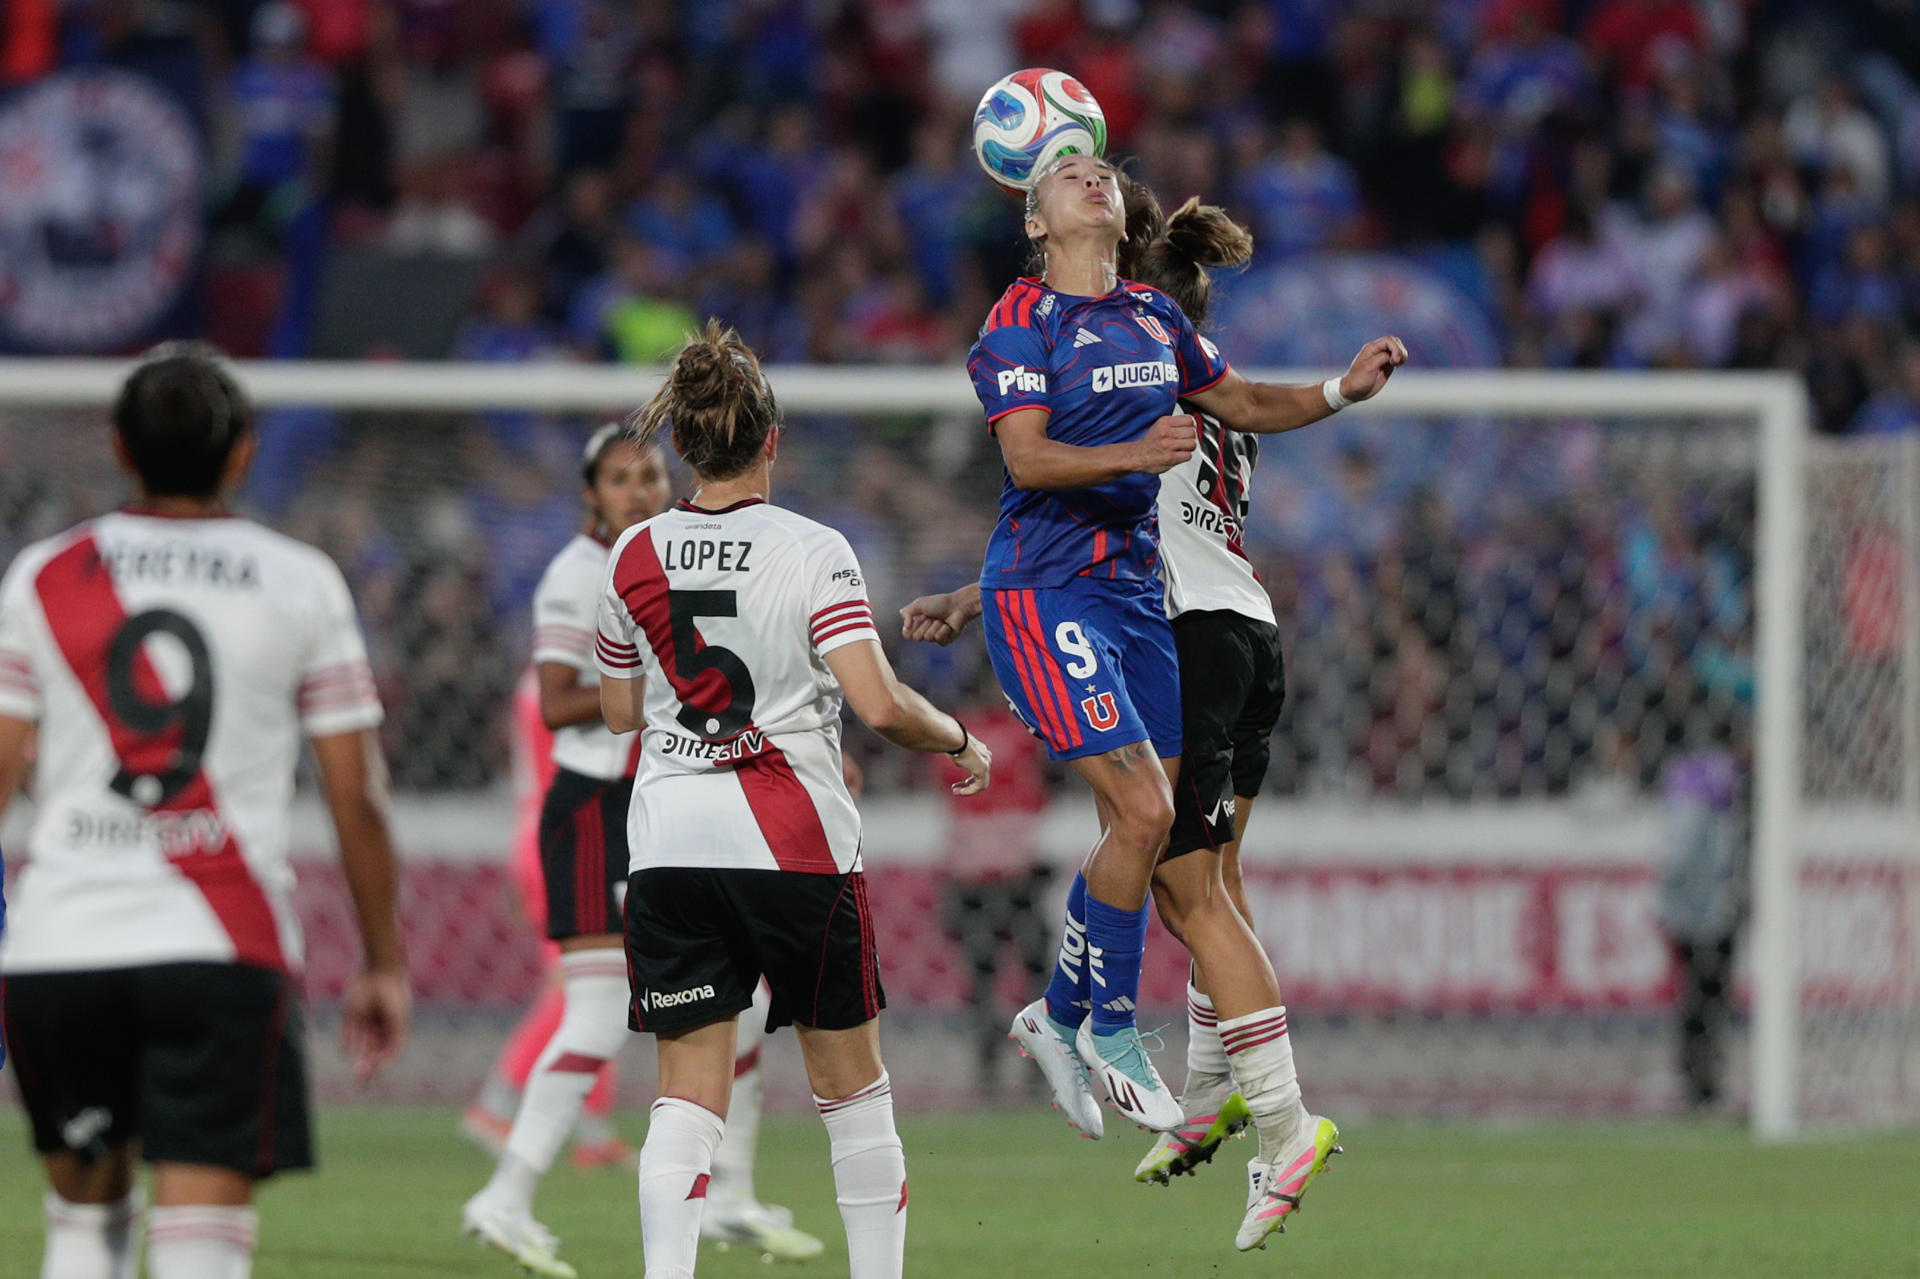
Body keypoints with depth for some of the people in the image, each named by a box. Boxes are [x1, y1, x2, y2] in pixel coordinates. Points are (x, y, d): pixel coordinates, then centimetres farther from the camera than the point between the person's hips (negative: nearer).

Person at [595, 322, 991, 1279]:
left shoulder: (635, 557, 3)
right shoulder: (811, 553, -8)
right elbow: (879, 705, -15)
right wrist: (960, 740, 3)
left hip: (669, 840, 3)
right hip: (793, 840, -3)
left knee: (688, 1093, -1)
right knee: (850, 1083, 12)